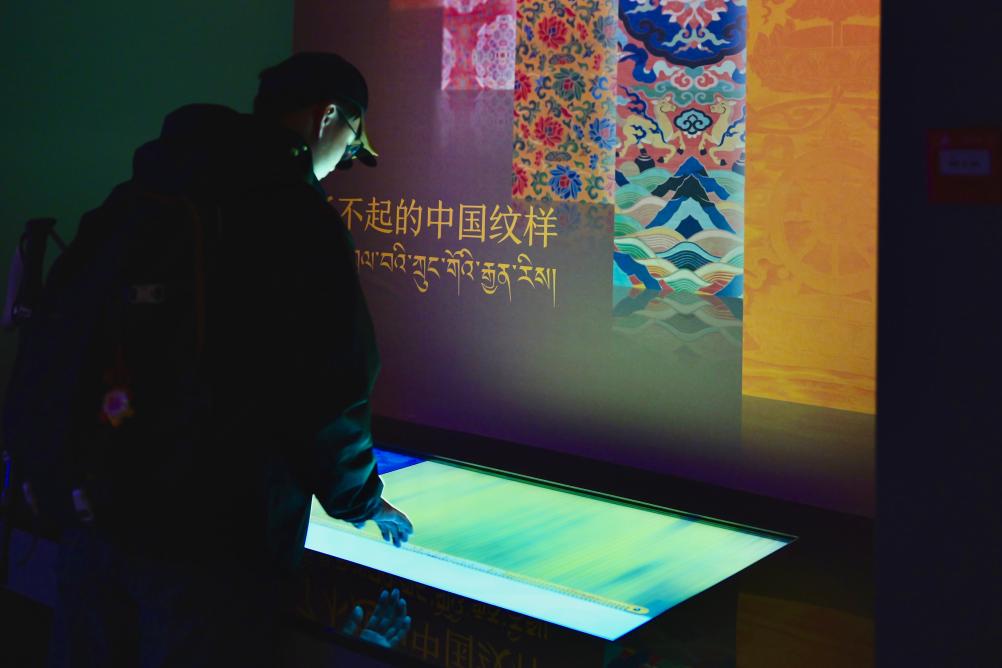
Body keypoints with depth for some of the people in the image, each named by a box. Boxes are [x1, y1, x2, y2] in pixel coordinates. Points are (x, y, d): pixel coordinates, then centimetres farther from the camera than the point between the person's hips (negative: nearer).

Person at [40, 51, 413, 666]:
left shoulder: (138, 193, 9)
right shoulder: (304, 223, -12)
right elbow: (330, 389, -10)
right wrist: (359, 500, 7)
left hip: (97, 507, 7)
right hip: (215, 531, -7)